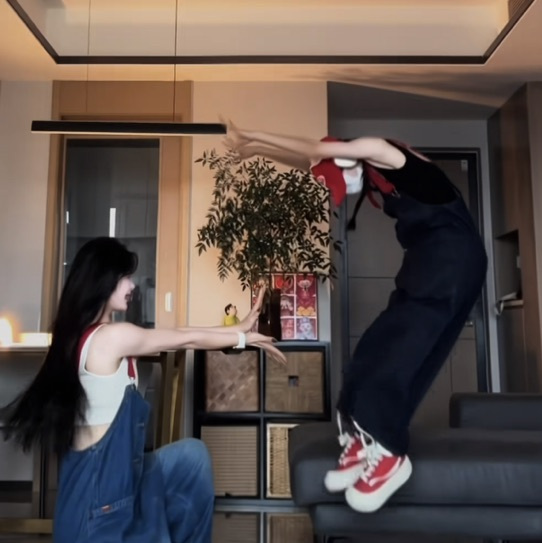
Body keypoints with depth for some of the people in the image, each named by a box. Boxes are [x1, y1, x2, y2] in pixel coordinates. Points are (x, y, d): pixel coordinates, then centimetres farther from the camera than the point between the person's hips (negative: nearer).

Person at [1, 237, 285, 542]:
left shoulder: (85, 335, 7)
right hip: (100, 482, -9)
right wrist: (245, 338, 8)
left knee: (192, 454, 18)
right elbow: (189, 340, -8)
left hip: (109, 470, 9)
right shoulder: (112, 336, -21)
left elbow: (175, 336, 10)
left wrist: (238, 330, 12)